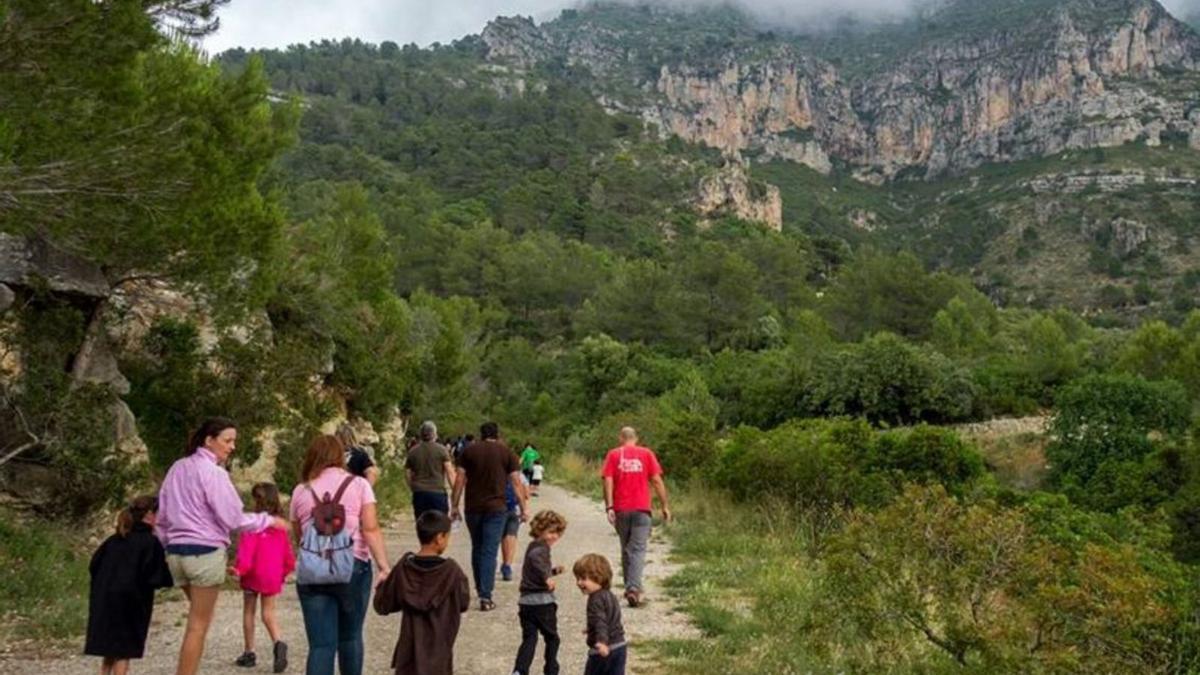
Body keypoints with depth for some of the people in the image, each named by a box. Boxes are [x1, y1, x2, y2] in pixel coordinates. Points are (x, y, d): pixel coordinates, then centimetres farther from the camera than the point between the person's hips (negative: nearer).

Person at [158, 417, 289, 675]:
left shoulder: (177, 468, 11)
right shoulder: (213, 472, -13)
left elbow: (162, 515, 16)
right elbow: (232, 519, -14)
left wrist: (169, 545, 25)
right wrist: (269, 520, -2)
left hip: (177, 552, 8)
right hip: (205, 552, -8)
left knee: (197, 620, 18)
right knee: (199, 625, 1)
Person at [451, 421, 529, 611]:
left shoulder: (469, 451, 4)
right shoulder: (506, 453, 2)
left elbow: (460, 479, 1)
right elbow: (516, 482, -1)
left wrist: (455, 505, 6)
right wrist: (524, 507, 5)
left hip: (473, 508, 2)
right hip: (496, 508, -2)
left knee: (476, 549, 18)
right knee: (490, 552, -2)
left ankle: (480, 590, 29)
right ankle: (485, 597, -9)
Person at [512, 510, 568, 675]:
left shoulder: (533, 546, 19)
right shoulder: (542, 547, -11)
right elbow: (535, 557, -35)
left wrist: (552, 571, 25)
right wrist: (546, 577, -37)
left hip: (526, 601, 7)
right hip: (543, 600, -7)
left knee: (529, 638, 5)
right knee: (551, 638, 11)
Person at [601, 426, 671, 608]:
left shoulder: (613, 454, 5)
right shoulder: (646, 453, 4)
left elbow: (608, 481, -5)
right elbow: (657, 481, 0)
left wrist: (609, 507, -7)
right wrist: (664, 506, 4)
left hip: (621, 509, 1)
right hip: (641, 509, -1)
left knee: (626, 549, 15)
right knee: (638, 549, -3)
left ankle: (630, 587, 21)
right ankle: (634, 588, -17)